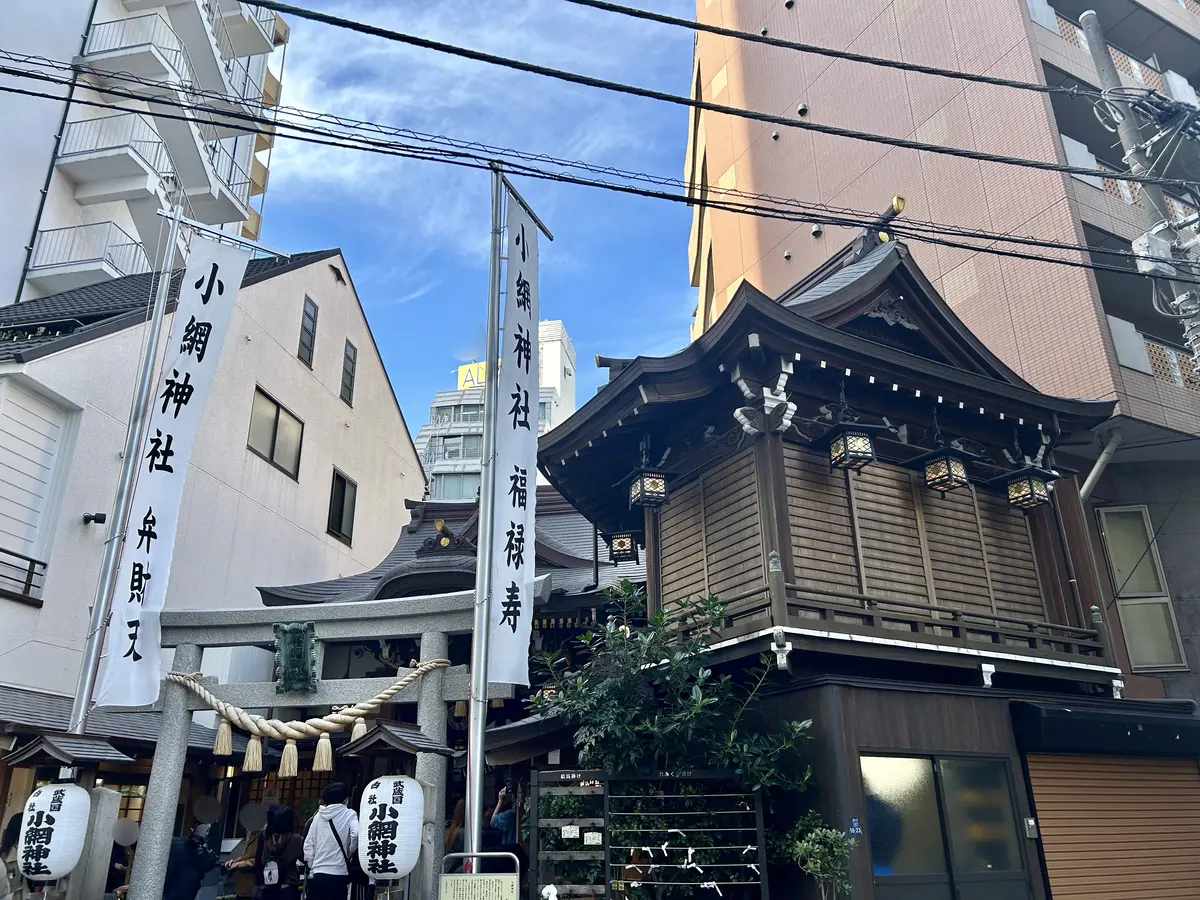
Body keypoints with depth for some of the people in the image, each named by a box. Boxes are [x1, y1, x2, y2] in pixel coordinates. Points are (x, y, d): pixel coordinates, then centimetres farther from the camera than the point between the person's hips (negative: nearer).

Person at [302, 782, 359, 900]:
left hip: (317, 874, 4)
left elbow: (308, 845, 10)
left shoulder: (318, 816, 12)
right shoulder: (349, 814, 0)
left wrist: (312, 866, 15)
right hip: (338, 874, -3)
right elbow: (356, 834, -17)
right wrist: (349, 854, -1)